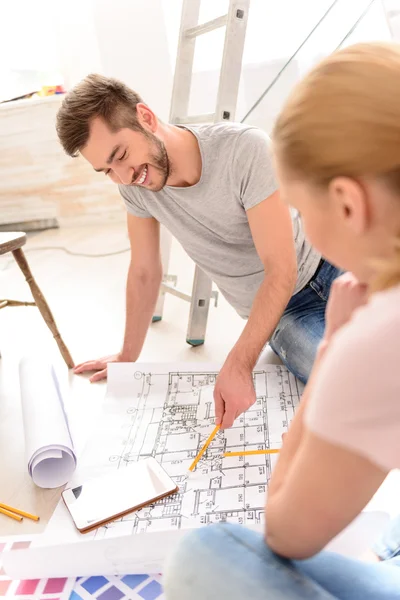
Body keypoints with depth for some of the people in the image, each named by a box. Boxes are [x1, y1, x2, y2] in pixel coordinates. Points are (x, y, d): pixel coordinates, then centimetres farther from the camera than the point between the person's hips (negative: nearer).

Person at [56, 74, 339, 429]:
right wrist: (128, 357, 13)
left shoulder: (246, 150, -25)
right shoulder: (135, 186, -10)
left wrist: (238, 365, -31)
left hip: (328, 271, -1)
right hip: (278, 314, 1)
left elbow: (282, 270, -24)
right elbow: (145, 273, 3)